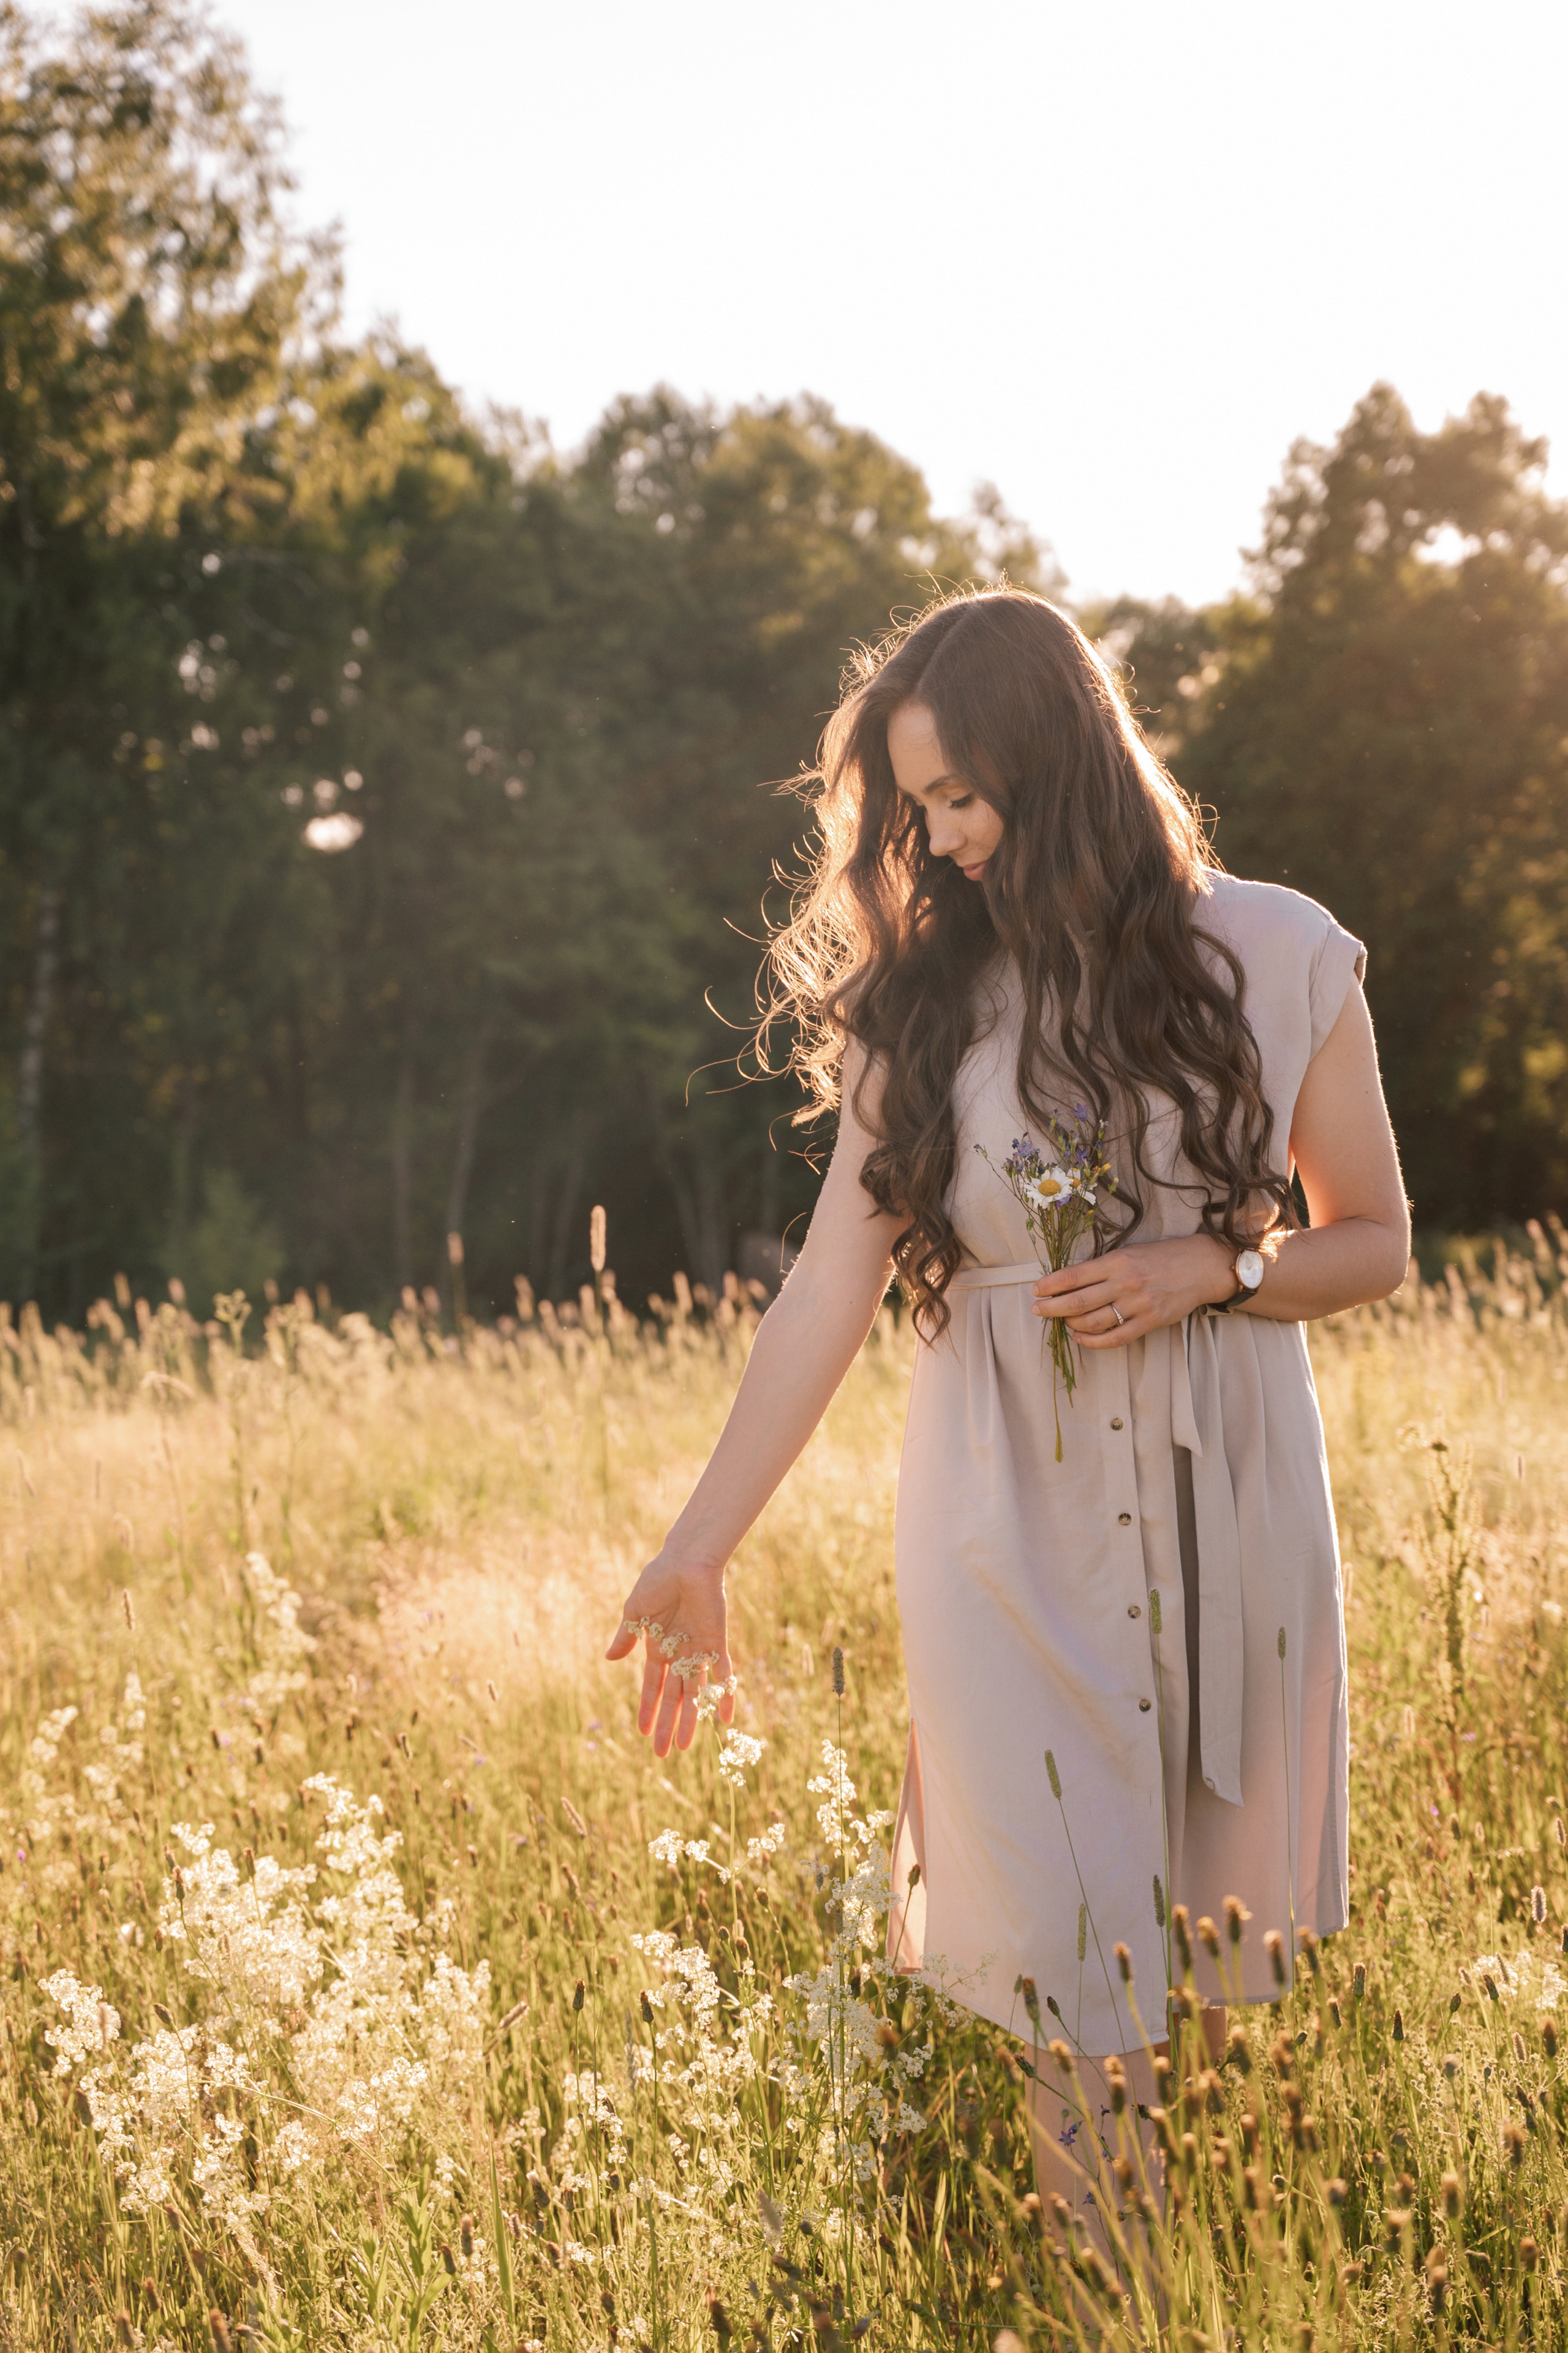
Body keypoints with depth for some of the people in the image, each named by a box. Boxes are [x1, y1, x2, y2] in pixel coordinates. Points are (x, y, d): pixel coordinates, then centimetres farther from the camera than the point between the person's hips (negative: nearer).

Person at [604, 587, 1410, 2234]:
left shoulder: (1280, 958, -1)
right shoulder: (924, 1000, 3)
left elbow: (1373, 1243, 7)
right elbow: (829, 1292, 2)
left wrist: (1210, 1268, -13)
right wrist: (699, 1550, -2)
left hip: (1226, 1501, 0)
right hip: (1006, 1517, 0)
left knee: (1228, 1935, 7)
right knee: (1070, 1967, -3)